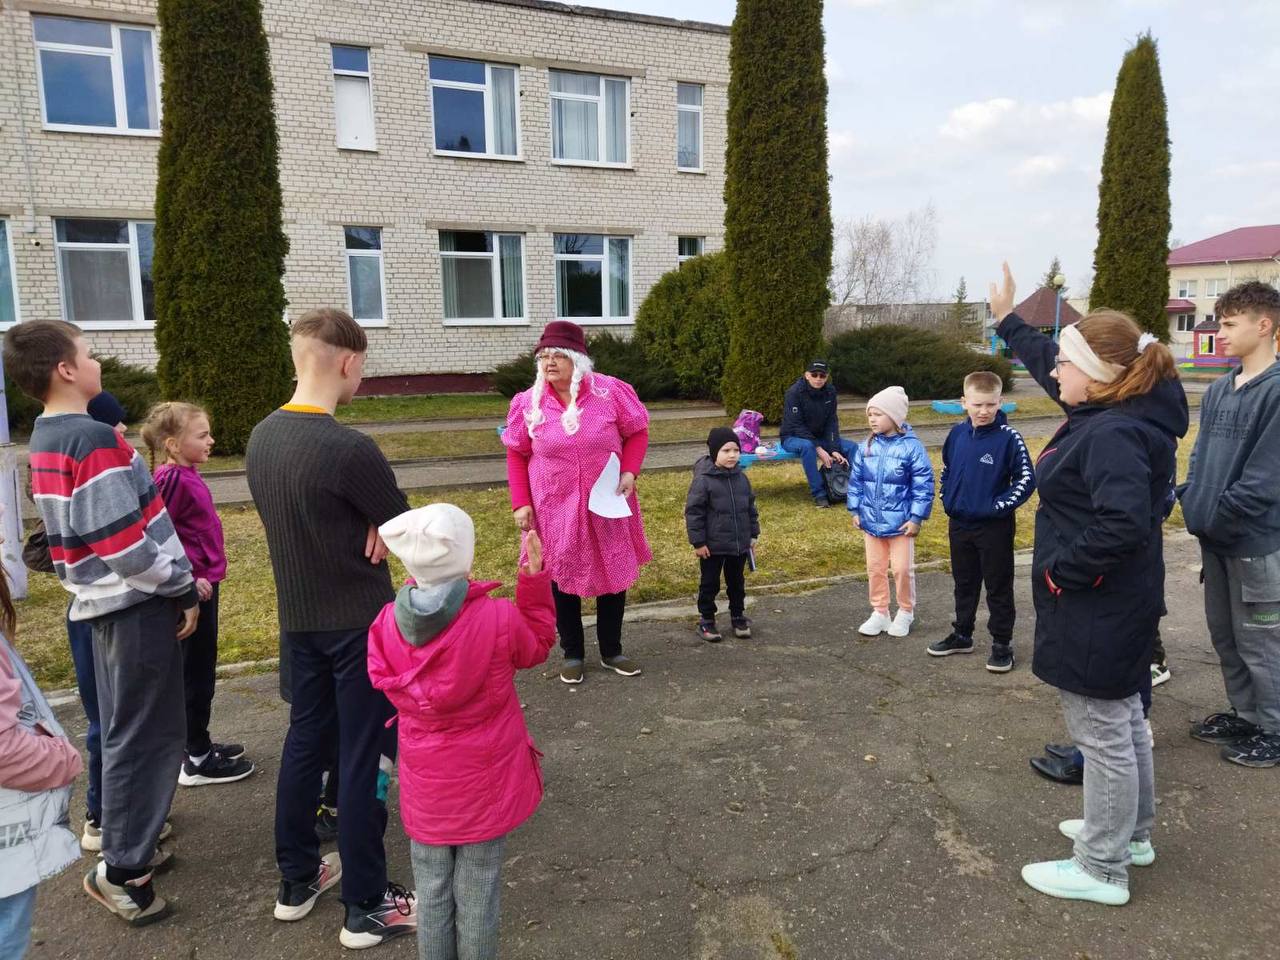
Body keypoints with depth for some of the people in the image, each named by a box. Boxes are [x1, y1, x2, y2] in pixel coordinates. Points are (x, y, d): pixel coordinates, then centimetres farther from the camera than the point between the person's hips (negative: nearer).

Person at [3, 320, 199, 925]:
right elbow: (126, 542, -24)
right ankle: (123, 870, 12)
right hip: (138, 604, -9)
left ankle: (129, 837, 33)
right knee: (145, 736, 2)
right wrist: (184, 588, -12)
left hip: (103, 602, 9)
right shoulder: (96, 439, -21)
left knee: (123, 730, 19)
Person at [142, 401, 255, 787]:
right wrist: (186, 579, -23)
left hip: (203, 583, 9)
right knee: (196, 673, 2)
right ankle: (197, 761, 14)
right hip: (193, 589, -9)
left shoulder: (185, 475, 9)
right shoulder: (172, 479, -20)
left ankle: (198, 745, 32)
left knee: (200, 671, 19)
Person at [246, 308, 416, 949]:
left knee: (304, 740, 20)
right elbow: (404, 522, -14)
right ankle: (367, 908, 17)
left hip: (297, 618, 8)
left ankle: (297, 879, 35)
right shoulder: (349, 448, -25)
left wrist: (369, 526, -7)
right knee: (362, 757, 4)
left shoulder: (261, 438, 0)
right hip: (360, 621, -7)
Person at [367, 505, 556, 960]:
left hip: (425, 785, 2)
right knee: (477, 892, 15)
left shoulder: (387, 624, -16)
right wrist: (533, 579, -3)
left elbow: (388, 687, 3)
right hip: (485, 784, -2)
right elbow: (537, 646, -1)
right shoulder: (498, 619, -24)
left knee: (432, 891, 20)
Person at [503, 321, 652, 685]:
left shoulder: (610, 392, -10)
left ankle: (611, 651, 31)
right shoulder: (528, 402, -7)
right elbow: (517, 454, 3)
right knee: (563, 579, 10)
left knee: (614, 575, 11)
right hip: (555, 509, 0)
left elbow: (637, 432, 2)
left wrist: (629, 471, -14)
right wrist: (521, 503, -4)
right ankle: (573, 654, 28)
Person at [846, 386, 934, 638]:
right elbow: (855, 480, 9)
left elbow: (924, 485, -11)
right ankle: (879, 612, 28)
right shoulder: (865, 447, 0)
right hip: (871, 520, 5)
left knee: (902, 568, 5)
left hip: (900, 522, -4)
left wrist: (916, 518, -12)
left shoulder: (911, 447, -13)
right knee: (875, 568, 13)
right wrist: (855, 511, 6)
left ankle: (905, 612, 26)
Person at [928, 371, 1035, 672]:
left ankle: (1002, 643, 19)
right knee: (964, 583, 19)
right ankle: (962, 635, 33)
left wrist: (1000, 506, -17)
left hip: (995, 527, -5)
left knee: (999, 587, 7)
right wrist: (947, 499, 6)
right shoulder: (957, 433, 1)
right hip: (959, 524, 5)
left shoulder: (1008, 438, -15)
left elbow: (1026, 479, -13)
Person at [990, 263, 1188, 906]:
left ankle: (1102, 870, 20)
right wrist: (1008, 321, 26)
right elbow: (1049, 367, 20)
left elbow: (1123, 524, -36)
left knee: (1101, 733, 3)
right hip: (1115, 607, 10)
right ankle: (1131, 833, 42)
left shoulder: (1115, 435, -25)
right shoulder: (1106, 413, 4)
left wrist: (1059, 570, -24)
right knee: (1123, 721, 23)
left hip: (1097, 612, -10)